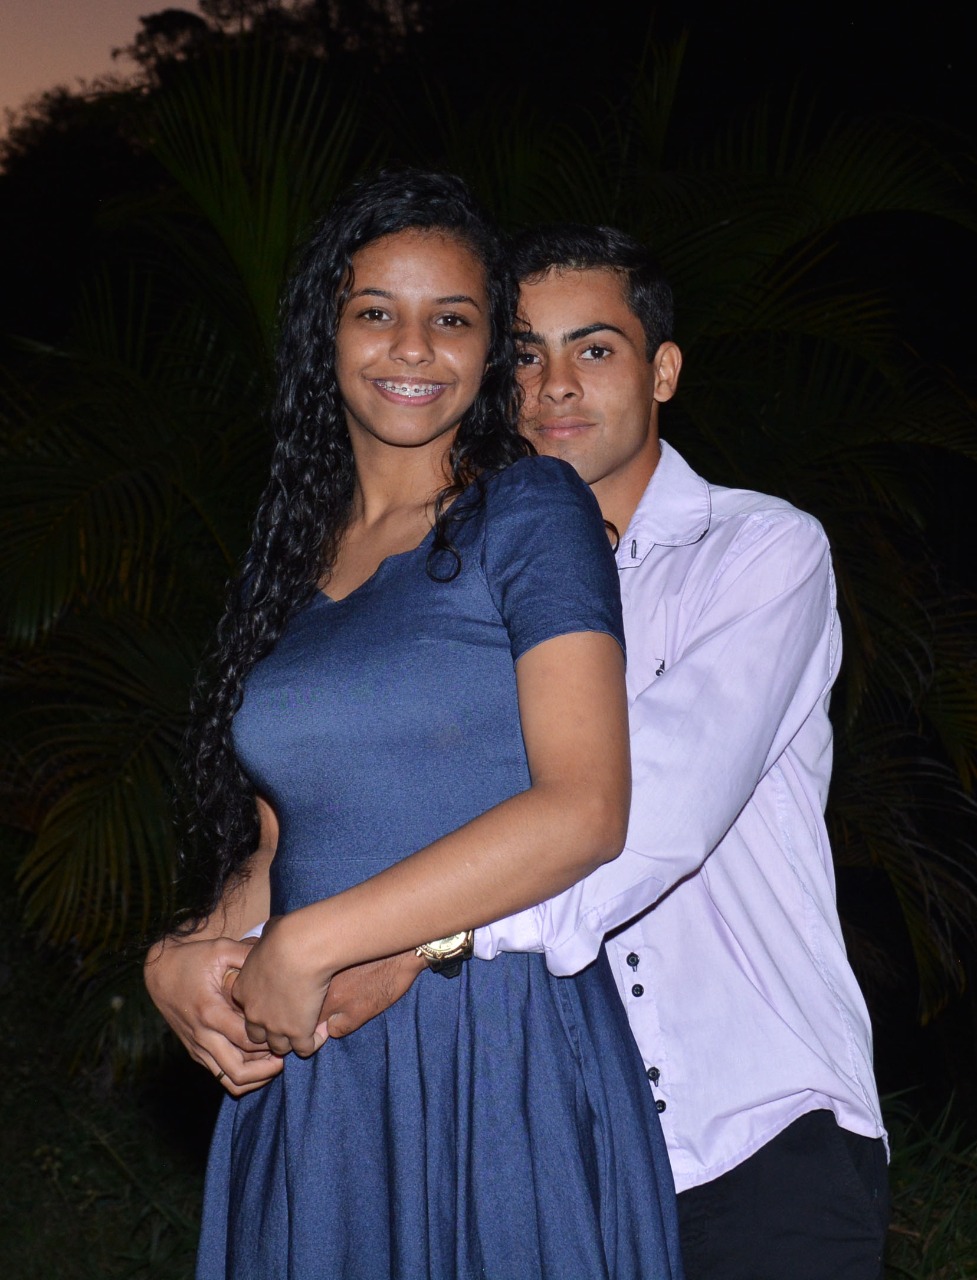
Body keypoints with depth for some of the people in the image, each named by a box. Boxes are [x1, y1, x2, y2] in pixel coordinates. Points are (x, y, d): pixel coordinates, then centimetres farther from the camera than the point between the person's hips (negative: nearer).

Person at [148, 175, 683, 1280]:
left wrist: (308, 945, -15)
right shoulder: (289, 562, 13)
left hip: (505, 1064, -5)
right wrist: (195, 951, -4)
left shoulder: (532, 509, -4)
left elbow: (584, 812, -16)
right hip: (309, 1078, 5)